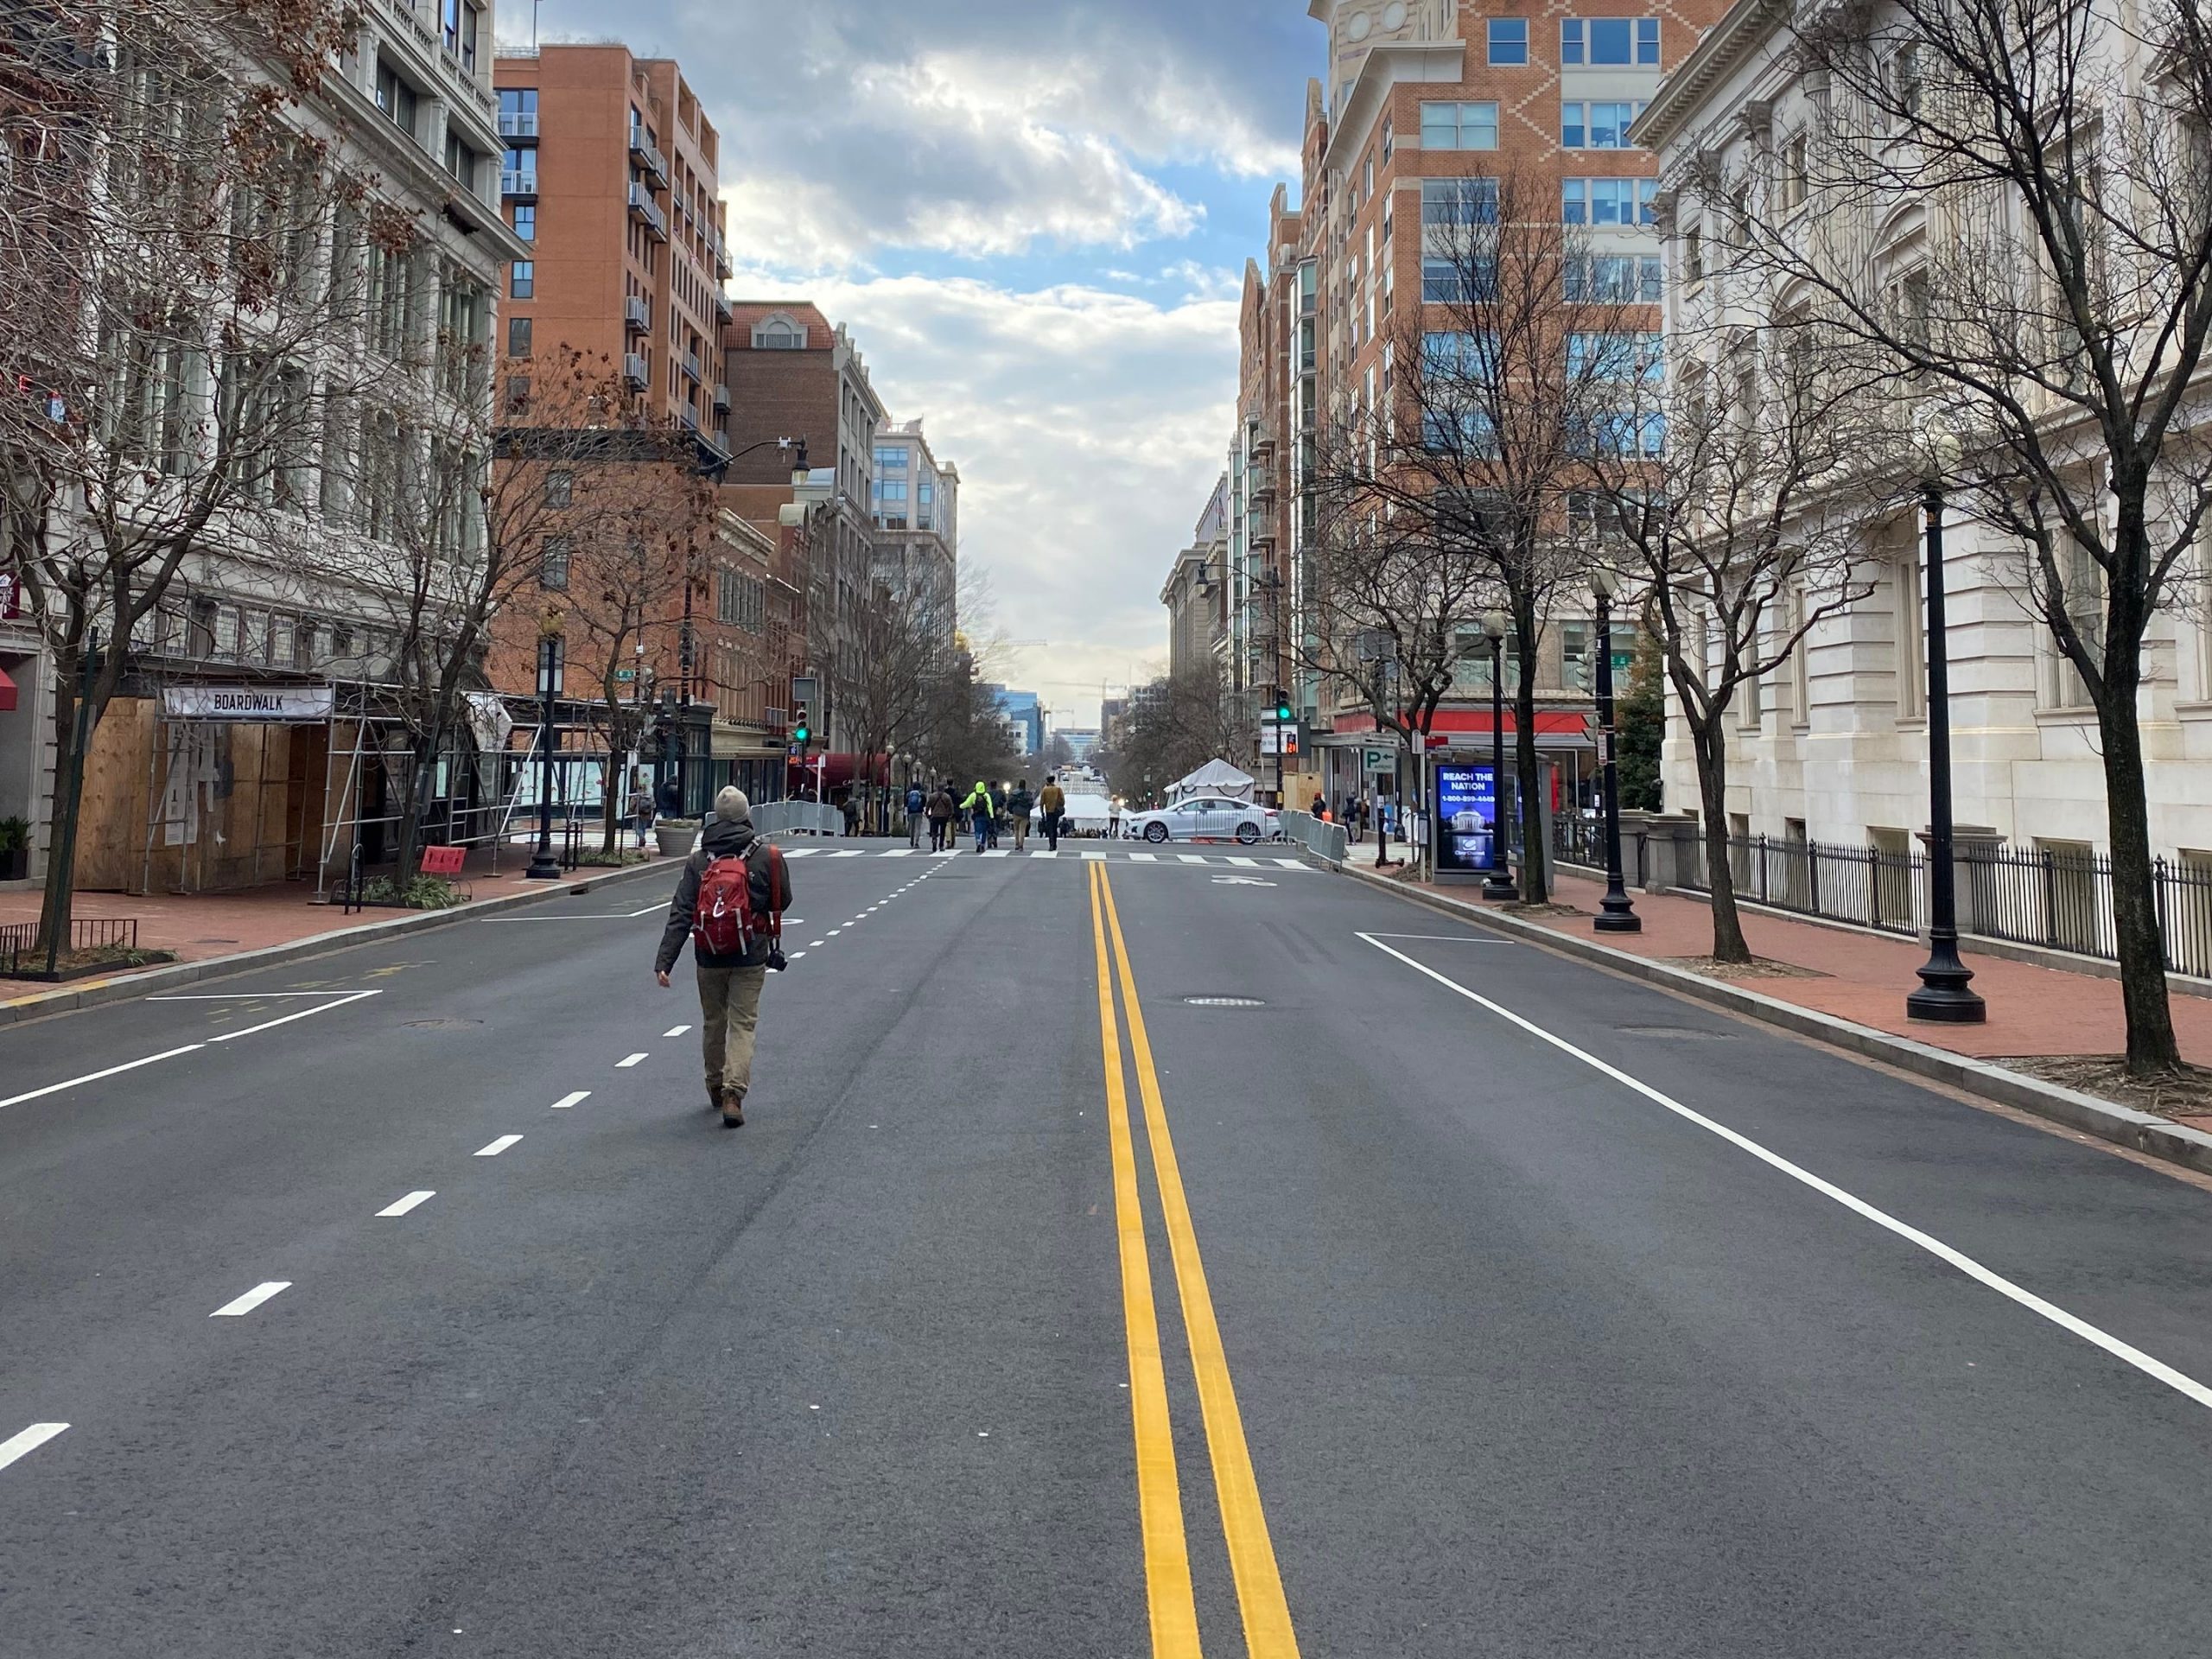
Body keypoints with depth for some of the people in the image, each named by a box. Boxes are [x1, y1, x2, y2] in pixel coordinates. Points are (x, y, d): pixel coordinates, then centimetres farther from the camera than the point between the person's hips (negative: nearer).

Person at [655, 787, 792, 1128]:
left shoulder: (697, 861, -3)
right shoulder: (767, 856, -6)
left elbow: (680, 915, -8)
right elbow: (783, 902, 4)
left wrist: (664, 961, -11)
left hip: (709, 956, 2)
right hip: (751, 957, -2)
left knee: (713, 1023, 17)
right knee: (742, 1024, 1)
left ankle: (716, 1088, 31)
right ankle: (733, 1093, -15)